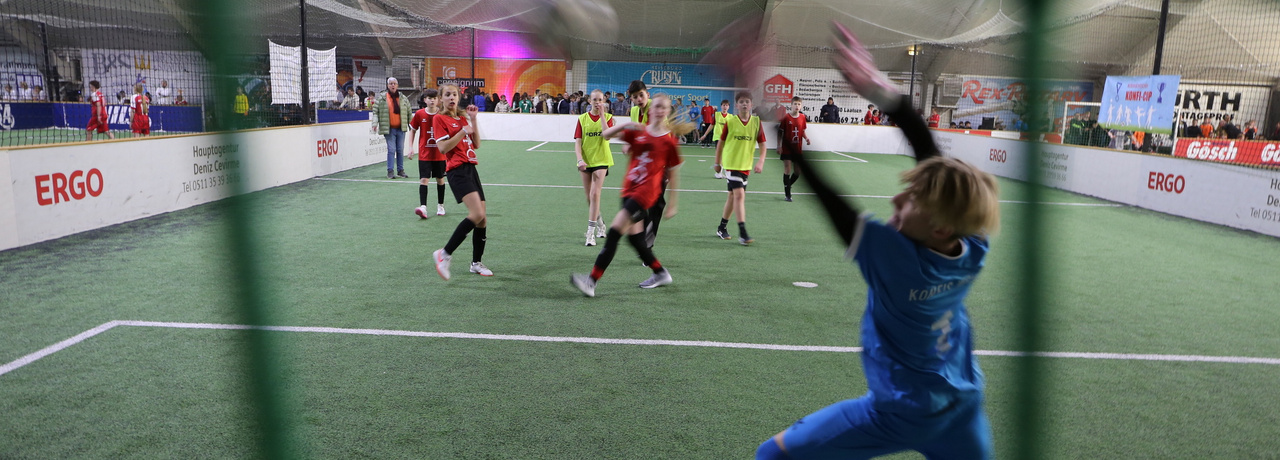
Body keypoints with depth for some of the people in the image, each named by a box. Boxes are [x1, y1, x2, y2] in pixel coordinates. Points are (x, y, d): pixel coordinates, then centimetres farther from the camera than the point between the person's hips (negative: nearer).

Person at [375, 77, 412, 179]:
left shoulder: (403, 99, 7)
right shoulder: (382, 98, -1)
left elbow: (409, 113, 13)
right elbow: (376, 111, -1)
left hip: (401, 128, 3)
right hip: (389, 129, -3)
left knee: (400, 150, 8)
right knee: (391, 150, -6)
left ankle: (400, 170, 18)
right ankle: (390, 171, -1)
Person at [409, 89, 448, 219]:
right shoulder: (419, 114, -3)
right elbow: (413, 130, 8)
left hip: (439, 154, 1)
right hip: (424, 154, -1)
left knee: (440, 179, 11)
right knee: (424, 179, -10)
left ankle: (440, 206, 25)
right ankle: (423, 207, -16)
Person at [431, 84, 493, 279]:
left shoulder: (463, 117, 19)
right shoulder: (439, 119, -1)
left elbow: (476, 144, 12)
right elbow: (443, 147, -11)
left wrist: (473, 120, 6)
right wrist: (463, 131, -15)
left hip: (471, 168, 8)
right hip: (457, 170, -8)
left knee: (482, 218, 7)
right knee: (476, 213, -24)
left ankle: (476, 263, 21)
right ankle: (445, 254, -15)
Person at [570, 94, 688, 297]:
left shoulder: (669, 140, 0)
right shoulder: (637, 132, 9)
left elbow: (673, 175, 4)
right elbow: (606, 134, 2)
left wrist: (672, 204, 4)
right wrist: (626, 125, -14)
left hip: (647, 191, -6)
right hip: (629, 188, 6)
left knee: (615, 230, -15)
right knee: (633, 236, 11)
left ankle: (592, 281, -15)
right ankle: (660, 273, 31)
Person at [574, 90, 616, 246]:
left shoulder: (607, 117, -1)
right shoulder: (582, 119, 3)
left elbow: (607, 136, -19)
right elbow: (577, 142, -1)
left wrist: (602, 115, -17)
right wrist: (580, 160, -16)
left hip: (601, 161, -3)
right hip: (585, 161, 3)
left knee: (595, 194, -15)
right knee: (589, 197, 11)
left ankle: (590, 232, -13)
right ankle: (600, 223, 35)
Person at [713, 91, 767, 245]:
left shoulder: (757, 122, 0)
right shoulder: (730, 122, -6)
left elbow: (762, 144, 3)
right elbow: (721, 142, 3)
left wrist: (761, 162, -11)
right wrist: (717, 163, 7)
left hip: (746, 166, 4)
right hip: (731, 164, -4)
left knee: (733, 195, 14)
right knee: (740, 194, -16)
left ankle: (722, 228, 30)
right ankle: (742, 234, -16)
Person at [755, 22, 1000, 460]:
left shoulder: (892, 253, -31)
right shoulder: (974, 248, -15)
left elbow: (820, 191, -33)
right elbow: (933, 155, -9)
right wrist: (881, 88, -12)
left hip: (900, 413, -6)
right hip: (963, 409, 6)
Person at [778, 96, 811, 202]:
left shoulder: (803, 117, 4)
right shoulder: (786, 117, -8)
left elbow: (802, 131, 15)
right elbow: (780, 132, -4)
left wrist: (806, 138, -6)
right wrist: (779, 146, -10)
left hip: (798, 149, 4)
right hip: (786, 148, -4)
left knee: (798, 172, 6)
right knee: (787, 170, -4)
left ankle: (788, 185, 32)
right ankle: (787, 194, 5)